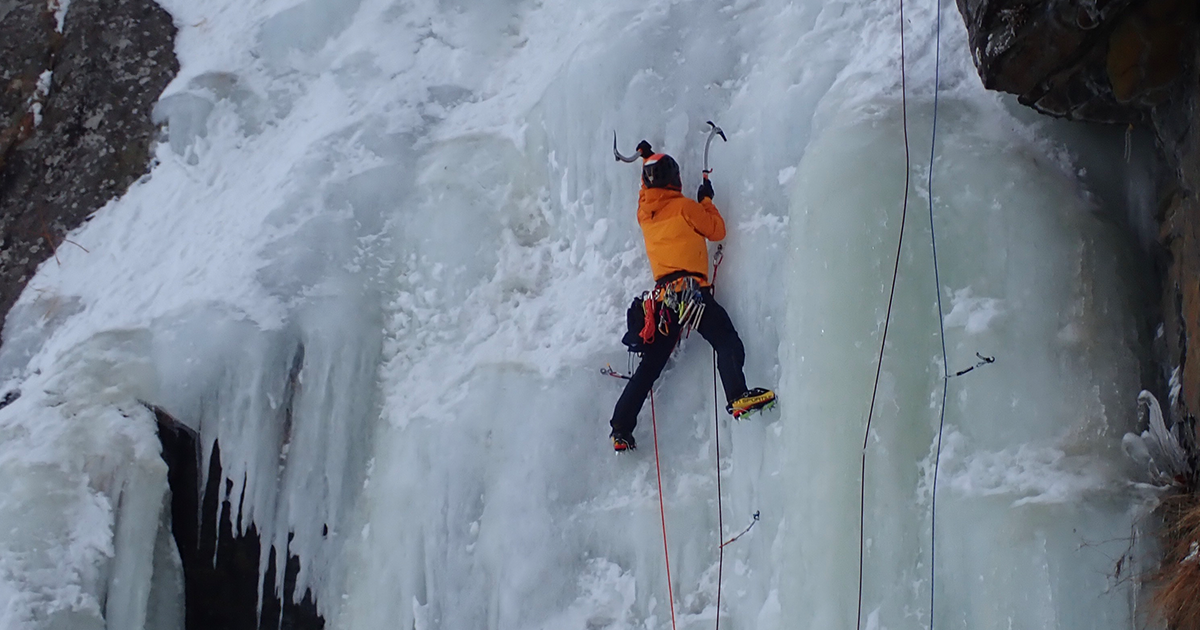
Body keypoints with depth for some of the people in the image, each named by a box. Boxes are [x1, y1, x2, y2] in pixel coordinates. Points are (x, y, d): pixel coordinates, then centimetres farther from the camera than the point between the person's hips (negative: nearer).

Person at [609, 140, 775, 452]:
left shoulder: (644, 212, 15)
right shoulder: (684, 206, -1)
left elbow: (647, 192, 39)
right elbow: (717, 230, 7)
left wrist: (646, 161, 50)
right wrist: (706, 200, 20)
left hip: (662, 296, 6)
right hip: (690, 289, -6)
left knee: (650, 365, 10)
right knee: (726, 341, -15)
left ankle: (621, 430, 10)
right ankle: (738, 397, -40)